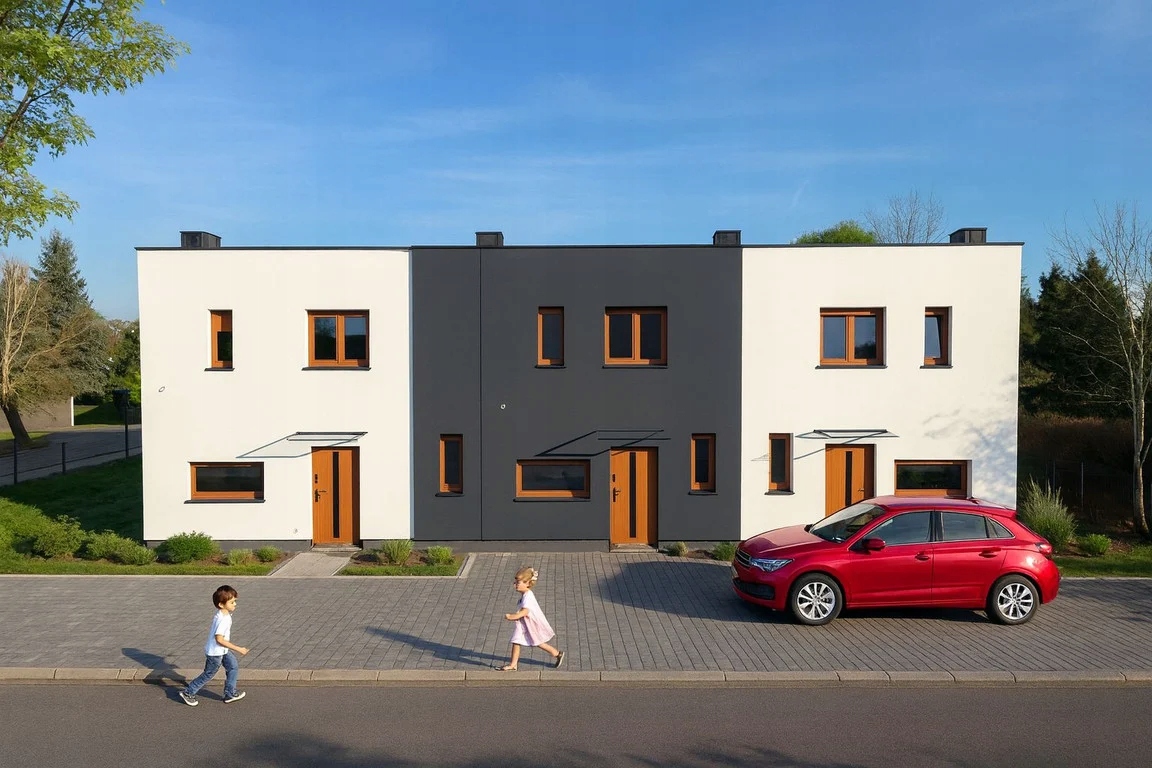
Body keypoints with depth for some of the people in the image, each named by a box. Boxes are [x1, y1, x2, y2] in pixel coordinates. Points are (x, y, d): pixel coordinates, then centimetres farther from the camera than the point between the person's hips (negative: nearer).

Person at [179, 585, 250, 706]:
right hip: (215, 652, -9)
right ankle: (188, 693, 27)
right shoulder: (223, 620, -32)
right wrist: (238, 649, -32)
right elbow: (219, 639, -34)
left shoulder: (224, 614, -3)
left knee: (233, 666, 10)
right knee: (208, 674, 9)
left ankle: (230, 694, 21)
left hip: (222, 650, 9)